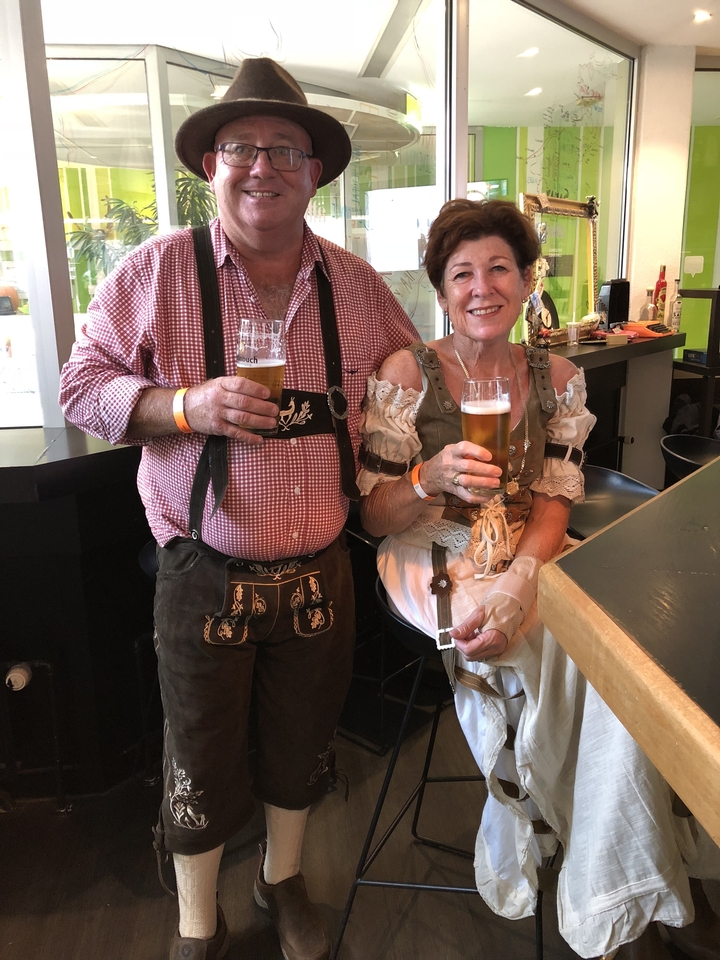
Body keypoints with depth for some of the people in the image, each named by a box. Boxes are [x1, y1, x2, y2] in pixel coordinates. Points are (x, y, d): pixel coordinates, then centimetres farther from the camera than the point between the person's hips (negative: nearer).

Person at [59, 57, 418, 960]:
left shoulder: (354, 281, 2)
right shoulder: (159, 270, -7)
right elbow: (81, 387, -4)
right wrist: (187, 405, -21)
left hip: (319, 572, 3)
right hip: (206, 576, -2)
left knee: (300, 745, 21)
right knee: (201, 763, 13)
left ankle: (283, 877, 51)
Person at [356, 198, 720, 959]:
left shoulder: (558, 381, 5)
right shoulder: (406, 374, -6)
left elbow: (555, 505, 1)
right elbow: (372, 517, -5)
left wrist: (521, 582, -19)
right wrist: (432, 478, -26)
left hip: (529, 561, 4)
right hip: (434, 565, -3)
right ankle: (636, 895, 1)